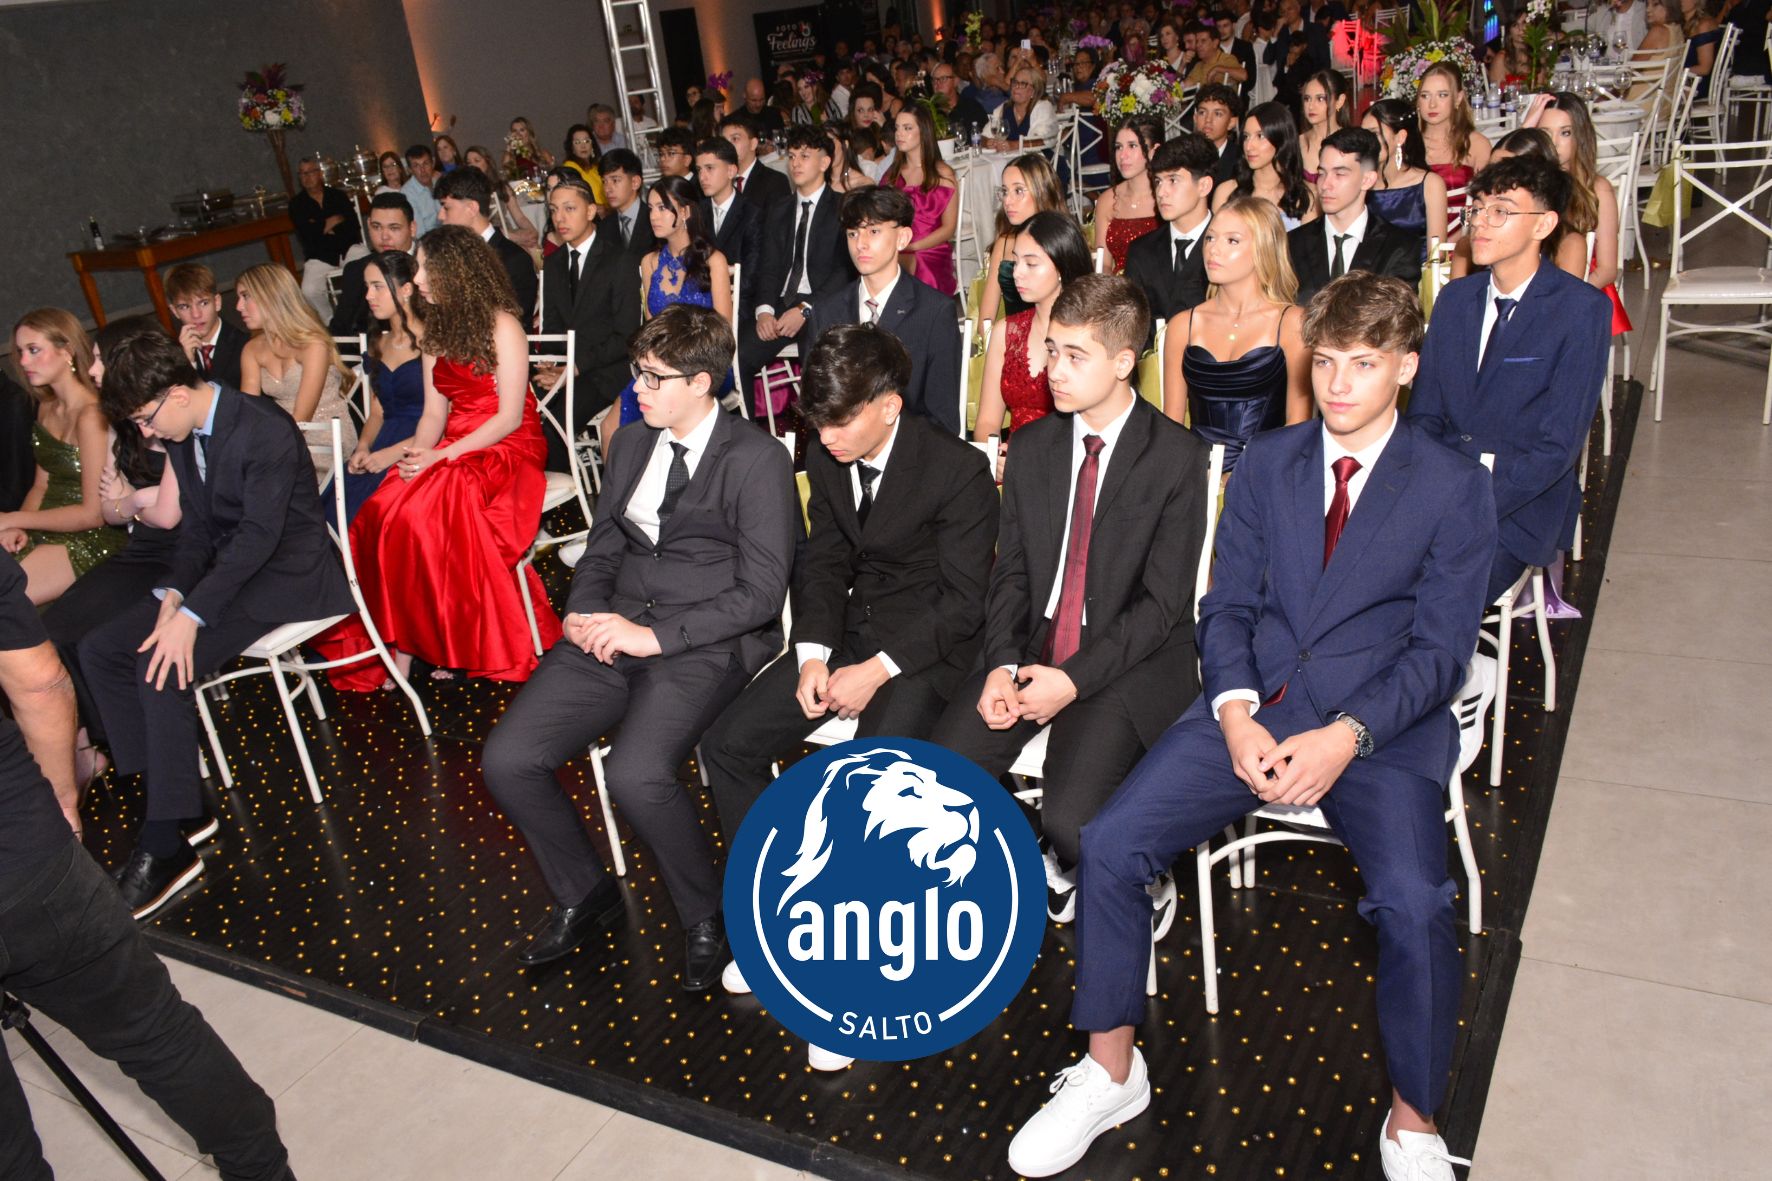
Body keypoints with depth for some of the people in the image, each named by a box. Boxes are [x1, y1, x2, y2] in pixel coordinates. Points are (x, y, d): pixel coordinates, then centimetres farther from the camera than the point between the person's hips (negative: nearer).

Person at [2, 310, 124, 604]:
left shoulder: (90, 415, -17)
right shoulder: (47, 407, 12)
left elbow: (93, 513, -17)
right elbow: (41, 485, 13)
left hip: (90, 540, -8)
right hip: (45, 531, 8)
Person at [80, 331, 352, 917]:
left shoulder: (264, 430, -22)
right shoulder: (181, 435, 6)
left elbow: (259, 534, -26)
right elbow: (197, 526, 9)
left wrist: (191, 614, -29)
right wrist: (175, 591, -9)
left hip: (286, 573, -9)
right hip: (225, 566, 10)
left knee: (162, 668, -25)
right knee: (99, 648, 0)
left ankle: (168, 843, -16)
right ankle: (167, 795, 4)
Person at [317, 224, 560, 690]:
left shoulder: (501, 326, -4)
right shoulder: (435, 332, 18)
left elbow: (510, 416, -10)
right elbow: (434, 413, 13)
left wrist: (442, 456, -17)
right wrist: (417, 452, -9)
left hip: (508, 447, -6)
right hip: (451, 450, 6)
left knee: (429, 512, -33)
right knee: (383, 510, -24)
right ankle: (405, 641, -18)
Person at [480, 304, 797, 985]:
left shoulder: (758, 459, -6)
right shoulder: (630, 444, 16)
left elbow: (760, 593, -12)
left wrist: (657, 635, -18)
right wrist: (585, 613, -2)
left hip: (706, 646, -7)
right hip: (614, 635, 7)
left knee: (635, 774, -31)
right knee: (506, 759, -9)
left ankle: (706, 917, -2)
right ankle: (584, 895, 16)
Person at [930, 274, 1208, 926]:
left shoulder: (1177, 458, -8)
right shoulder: (1033, 445, 8)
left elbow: (1161, 600, -10)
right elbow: (1010, 570, 8)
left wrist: (1073, 678, -19)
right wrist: (1000, 663, -10)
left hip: (1131, 659, -4)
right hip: (1034, 644, 5)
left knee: (1069, 818, -25)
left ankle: (1063, 873, 13)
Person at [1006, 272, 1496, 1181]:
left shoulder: (1454, 487, 2)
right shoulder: (1267, 461, 12)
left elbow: (1439, 649, -3)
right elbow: (1226, 605, 8)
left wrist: (1346, 737, -19)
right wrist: (1235, 712, -11)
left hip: (1382, 725, -2)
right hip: (1254, 709, 3)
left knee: (1413, 903, -28)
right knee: (1110, 842, -16)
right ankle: (1110, 1073, 4)